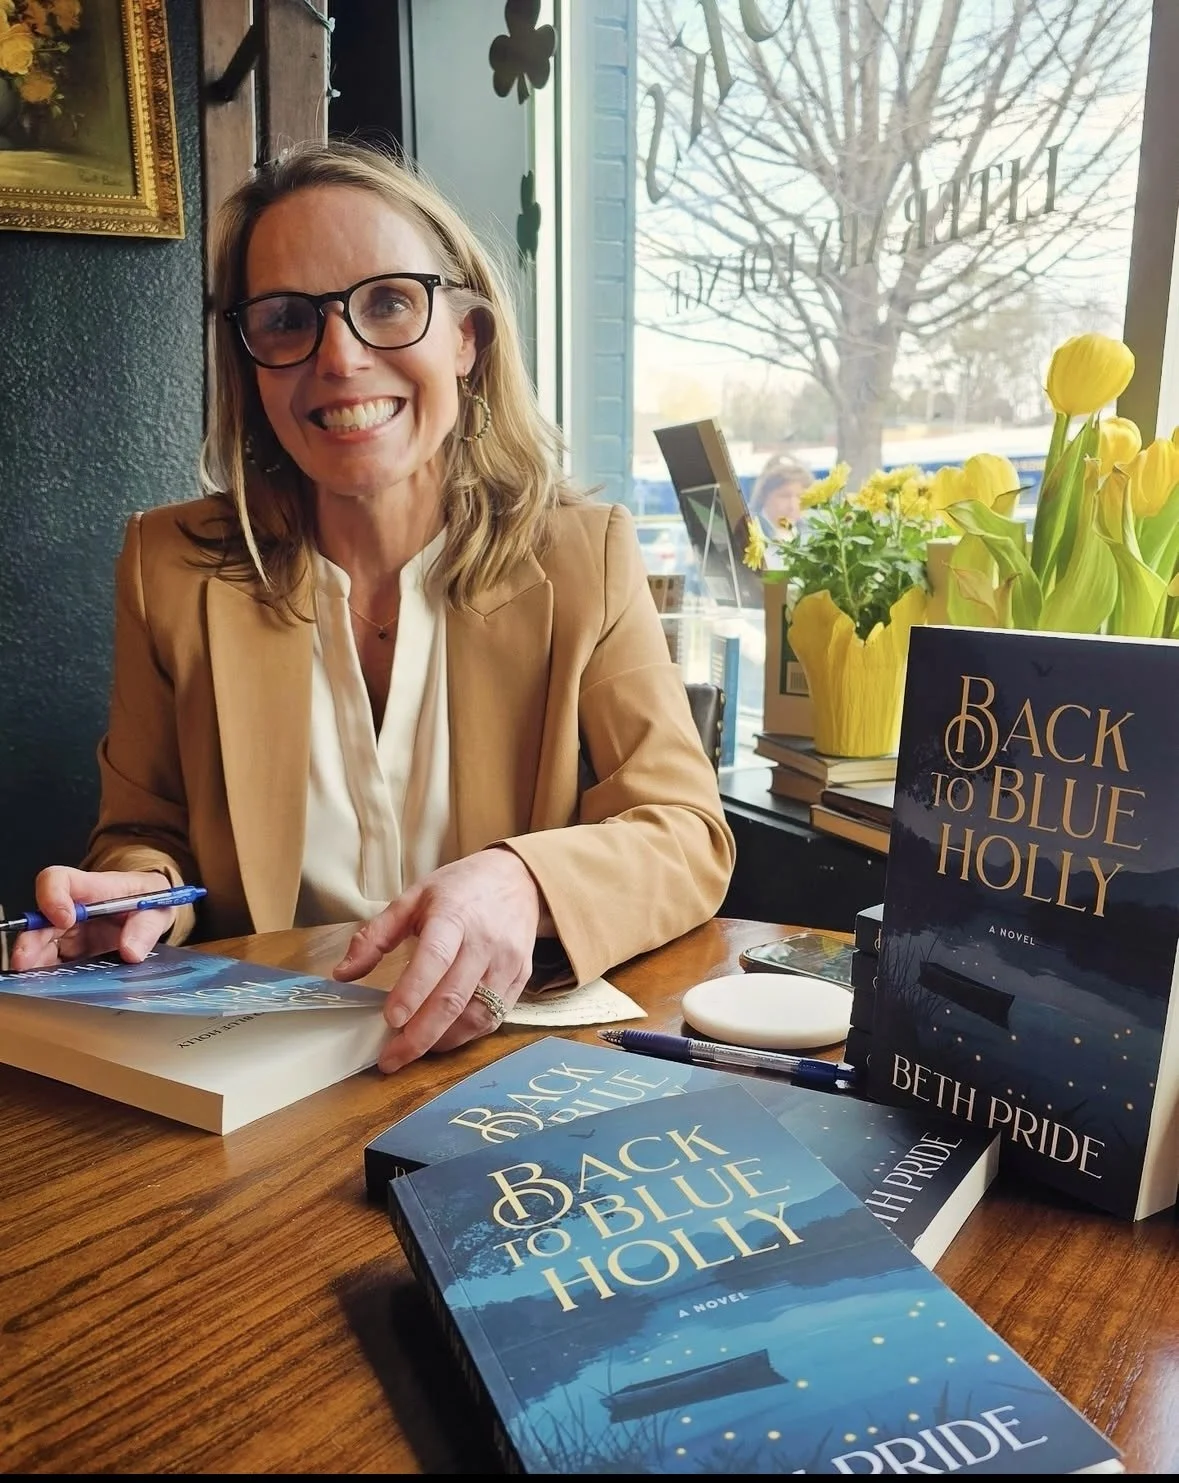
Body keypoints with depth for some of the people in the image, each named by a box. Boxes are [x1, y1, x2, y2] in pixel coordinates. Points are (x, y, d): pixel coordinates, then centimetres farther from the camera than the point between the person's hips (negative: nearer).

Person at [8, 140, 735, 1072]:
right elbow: (143, 836, 7)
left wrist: (523, 884, -29)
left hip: (521, 1056, -1)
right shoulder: (171, 567, -1)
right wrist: (146, 892, -16)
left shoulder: (583, 559, -6)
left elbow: (689, 839, -9)